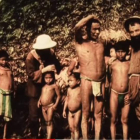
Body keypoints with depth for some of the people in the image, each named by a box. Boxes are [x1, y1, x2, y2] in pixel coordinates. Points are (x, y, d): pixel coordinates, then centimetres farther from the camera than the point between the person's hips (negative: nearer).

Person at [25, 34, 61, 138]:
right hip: (36, 89, -3)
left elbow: (57, 67, -3)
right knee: (34, 114, 6)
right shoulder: (30, 58, -20)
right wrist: (44, 70, -31)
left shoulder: (51, 53, -9)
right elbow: (31, 75, -22)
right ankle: (34, 135, 24)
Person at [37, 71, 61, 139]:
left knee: (49, 122, -5)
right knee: (46, 122, 12)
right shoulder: (43, 87, 11)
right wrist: (39, 101, 3)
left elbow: (58, 96, -5)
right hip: (43, 107, 6)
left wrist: (56, 104, -13)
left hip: (50, 106, -6)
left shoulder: (54, 86, -6)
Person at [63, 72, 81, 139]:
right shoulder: (69, 89, 4)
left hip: (77, 111, -5)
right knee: (71, 128, 10)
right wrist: (64, 110, 13)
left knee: (76, 127, -2)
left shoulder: (80, 89, -11)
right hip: (70, 111, 5)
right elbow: (67, 99, 11)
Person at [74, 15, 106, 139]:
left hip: (101, 82, 4)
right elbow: (77, 27, -16)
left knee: (98, 114, 7)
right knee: (85, 114, 2)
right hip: (87, 81, -4)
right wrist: (91, 16, -3)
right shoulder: (81, 43, 2)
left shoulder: (101, 45, 15)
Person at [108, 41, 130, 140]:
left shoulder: (130, 64, 4)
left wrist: (129, 94, -1)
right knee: (113, 120, 5)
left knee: (125, 120, 7)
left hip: (126, 94, 1)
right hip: (114, 94, 0)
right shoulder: (112, 64, 2)